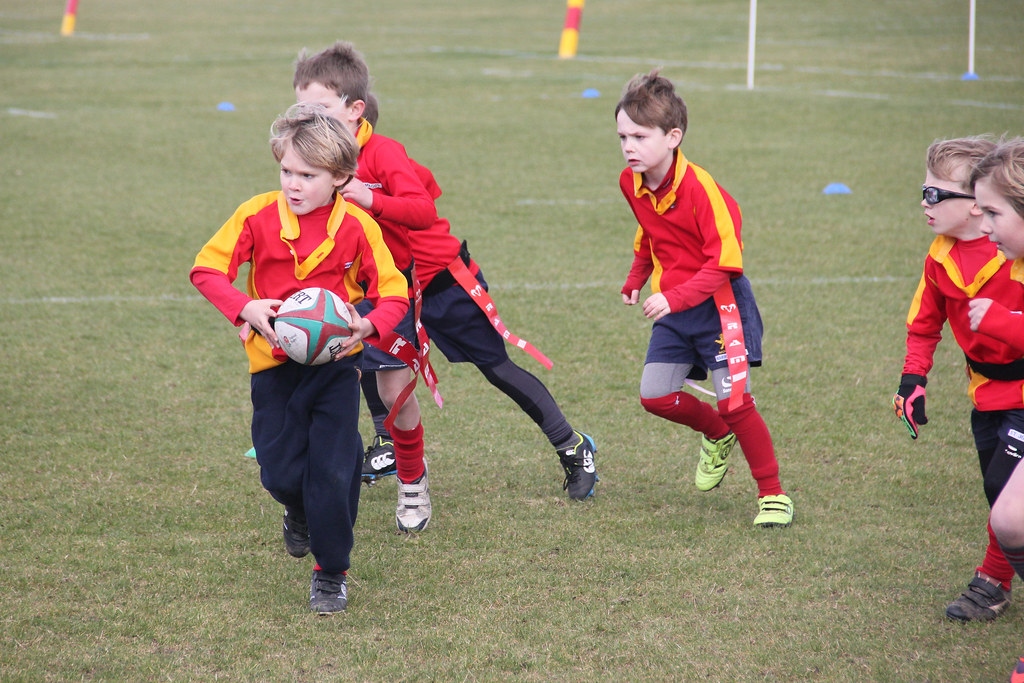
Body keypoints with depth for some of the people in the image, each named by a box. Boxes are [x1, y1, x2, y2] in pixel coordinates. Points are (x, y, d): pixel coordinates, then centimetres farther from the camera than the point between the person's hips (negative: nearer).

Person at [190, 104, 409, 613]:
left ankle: (331, 573, 13)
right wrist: (246, 309, -24)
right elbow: (207, 268, -7)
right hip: (274, 365, 1)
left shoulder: (357, 226, -8)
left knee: (333, 472, -6)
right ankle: (300, 515, 39)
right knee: (280, 472, 1)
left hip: (335, 363, -1)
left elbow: (393, 293, -3)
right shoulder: (258, 215, -8)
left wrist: (368, 325, -25)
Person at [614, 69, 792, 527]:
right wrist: (636, 279, 10)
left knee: (733, 399, -13)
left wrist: (675, 298, -33)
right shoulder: (631, 183, -1)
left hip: (717, 302, -7)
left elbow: (725, 262, -24)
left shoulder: (700, 188, -24)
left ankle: (773, 494, 1)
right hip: (673, 306, 7)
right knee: (654, 395, 3)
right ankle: (717, 437, 32)